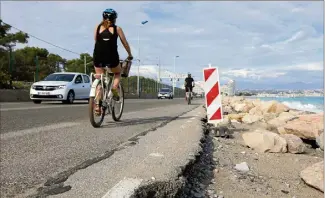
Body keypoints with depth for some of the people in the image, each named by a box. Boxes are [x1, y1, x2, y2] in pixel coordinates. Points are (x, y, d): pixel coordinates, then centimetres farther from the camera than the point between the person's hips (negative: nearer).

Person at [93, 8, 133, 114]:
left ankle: (97, 104, 4)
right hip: (111, 57, -2)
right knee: (118, 73, 27)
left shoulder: (98, 27, 14)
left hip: (98, 56, 2)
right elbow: (125, 43, 12)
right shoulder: (117, 28, 9)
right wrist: (130, 55, 25)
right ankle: (114, 88, 0)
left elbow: (96, 42, 18)